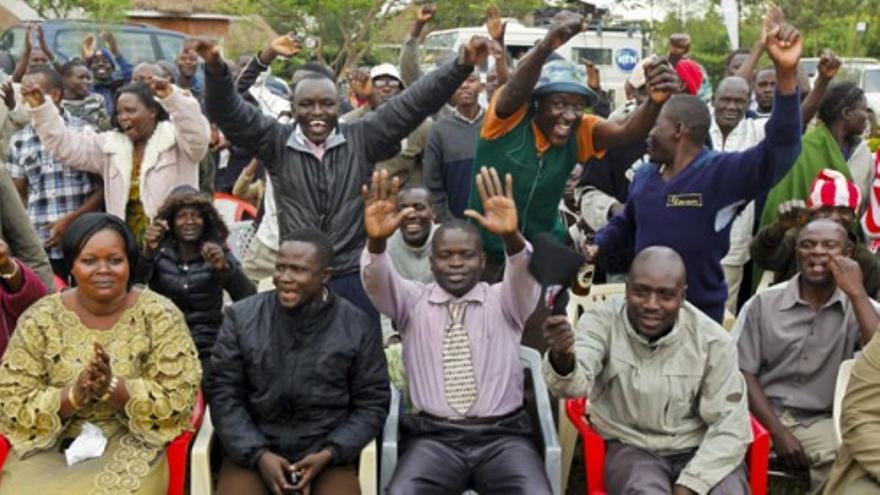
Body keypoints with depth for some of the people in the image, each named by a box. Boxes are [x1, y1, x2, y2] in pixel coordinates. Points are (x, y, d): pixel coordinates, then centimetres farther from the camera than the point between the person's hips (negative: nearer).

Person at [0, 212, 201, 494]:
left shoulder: (159, 315, -6)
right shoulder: (40, 319, -2)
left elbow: (179, 399, -10)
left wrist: (113, 386, -24)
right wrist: (73, 395, -22)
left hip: (128, 445, -1)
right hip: (49, 447, 2)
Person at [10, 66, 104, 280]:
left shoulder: (85, 132, -1)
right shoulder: (19, 141, 8)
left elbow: (105, 187, 1)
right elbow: (18, 196, 13)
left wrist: (71, 219, -9)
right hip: (39, 246, 2)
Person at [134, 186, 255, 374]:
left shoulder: (217, 252, 3)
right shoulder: (159, 252, 2)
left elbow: (248, 299, -9)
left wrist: (225, 268, -26)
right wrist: (147, 252, -28)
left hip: (208, 350, 0)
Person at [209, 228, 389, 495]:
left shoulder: (357, 326, 1)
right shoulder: (241, 317, 2)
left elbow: (372, 402, 4)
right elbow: (223, 394, 2)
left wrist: (329, 454, -9)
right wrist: (258, 455, -10)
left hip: (327, 455, 0)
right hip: (252, 451, 0)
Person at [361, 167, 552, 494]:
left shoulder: (504, 301, 10)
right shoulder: (413, 301, 12)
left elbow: (525, 274, -12)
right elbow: (377, 281, -8)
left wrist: (511, 236, -35)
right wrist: (376, 240, -31)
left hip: (503, 437, 0)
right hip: (434, 438, 0)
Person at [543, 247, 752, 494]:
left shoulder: (712, 340, -10)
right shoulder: (603, 320, -11)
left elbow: (730, 425, -5)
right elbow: (576, 382, -29)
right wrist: (563, 358, -53)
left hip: (700, 450, 1)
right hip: (632, 447, -1)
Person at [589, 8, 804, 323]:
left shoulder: (722, 172, -16)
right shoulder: (644, 175, 5)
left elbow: (779, 150, -30)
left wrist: (786, 75, -40)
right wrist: (598, 245, 3)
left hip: (700, 312, -6)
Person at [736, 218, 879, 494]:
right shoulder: (763, 303, 4)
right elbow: (743, 373, 0)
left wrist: (856, 293, -14)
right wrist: (778, 432, -10)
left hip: (820, 423, 1)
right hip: (762, 416, 0)